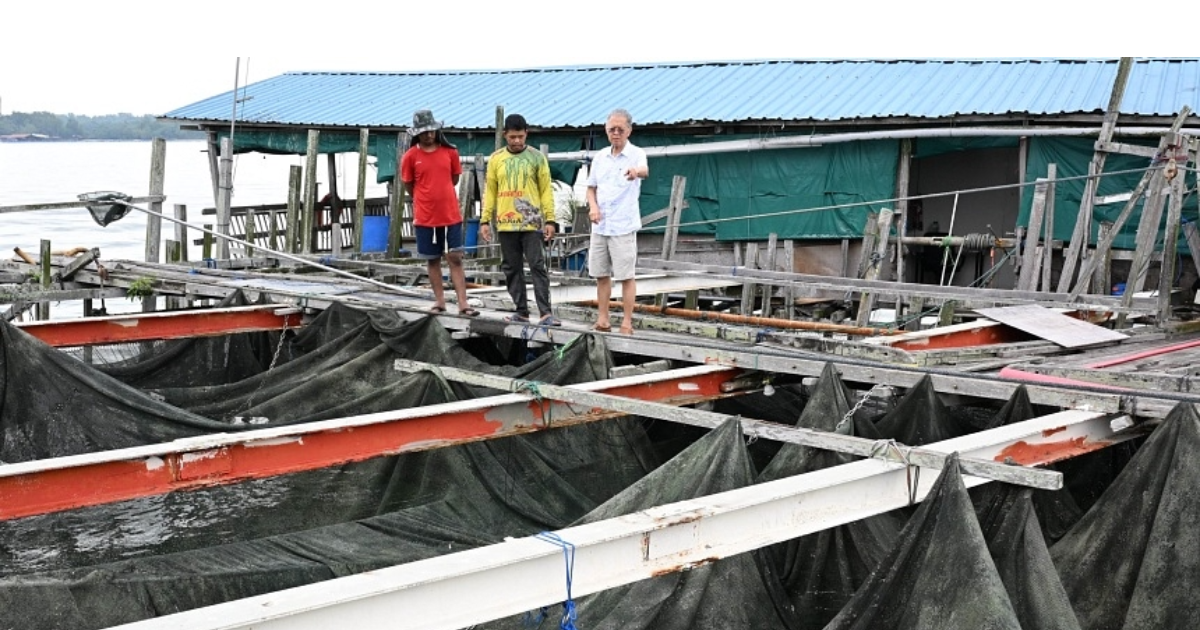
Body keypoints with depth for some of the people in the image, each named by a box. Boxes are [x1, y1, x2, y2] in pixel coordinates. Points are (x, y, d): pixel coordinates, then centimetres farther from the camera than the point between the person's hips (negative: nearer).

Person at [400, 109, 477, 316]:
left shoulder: (450, 152, 1)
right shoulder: (410, 156, -3)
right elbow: (409, 186, 8)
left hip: (451, 215, 0)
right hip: (425, 217, 0)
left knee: (455, 258, -2)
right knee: (432, 260, 8)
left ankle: (463, 303, -4)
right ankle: (439, 301, 17)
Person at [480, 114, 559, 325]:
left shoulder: (537, 157, 1)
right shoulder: (496, 159, 7)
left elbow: (546, 190, 1)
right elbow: (490, 191, 10)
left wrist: (550, 220, -5)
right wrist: (485, 220, 5)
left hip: (532, 223, -3)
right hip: (506, 224, 3)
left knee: (538, 267, -7)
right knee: (512, 269, 7)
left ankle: (545, 312, -9)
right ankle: (521, 311, 16)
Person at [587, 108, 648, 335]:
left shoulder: (636, 154, -7)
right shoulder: (600, 157, 10)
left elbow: (645, 170, -31)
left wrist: (637, 172, -55)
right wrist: (593, 206, -3)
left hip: (623, 226, -6)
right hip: (599, 225, 6)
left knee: (626, 276, -2)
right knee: (601, 275, 11)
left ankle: (627, 323, 5)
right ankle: (603, 320, 21)